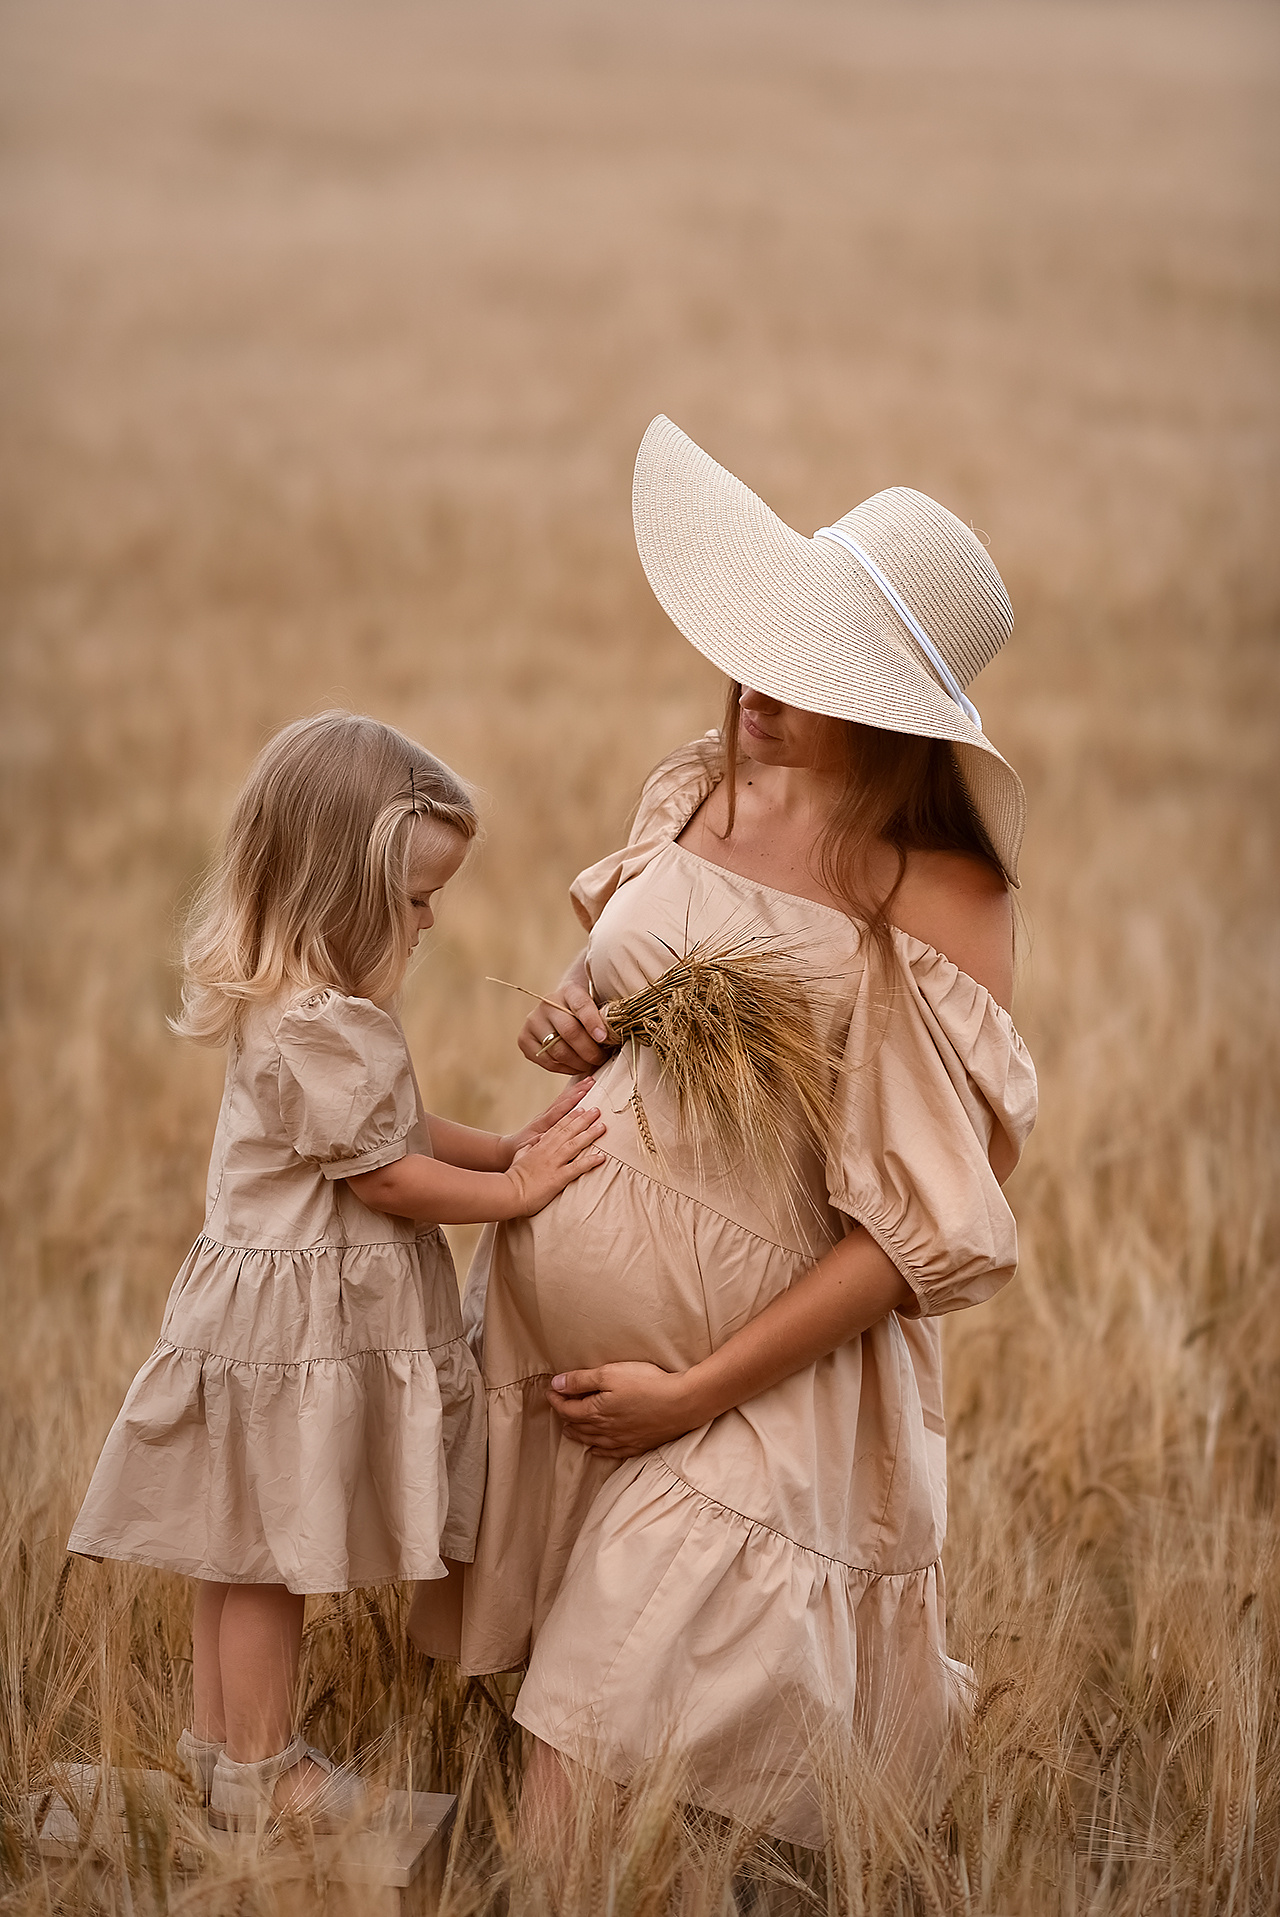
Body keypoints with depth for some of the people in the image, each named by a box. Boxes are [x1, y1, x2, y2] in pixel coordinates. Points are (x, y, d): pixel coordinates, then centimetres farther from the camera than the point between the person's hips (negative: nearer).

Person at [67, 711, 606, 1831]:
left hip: (273, 1300, 10)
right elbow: (391, 1180, -19)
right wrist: (518, 1190, -9)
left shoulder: (297, 999, 8)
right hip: (299, 1318, -10)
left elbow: (397, 1129, 15)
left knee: (241, 1542, 19)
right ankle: (257, 1775, 16)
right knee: (272, 1547, 3)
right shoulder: (320, 1028, -26)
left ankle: (218, 1737, 31)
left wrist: (507, 1147, 5)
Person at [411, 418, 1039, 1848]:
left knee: (618, 1742, -7)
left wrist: (696, 1393, -16)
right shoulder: (698, 793, 1)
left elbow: (927, 1230, -17)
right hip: (546, 1292, 6)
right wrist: (573, 1023, -2)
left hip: (757, 1359, -6)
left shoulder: (938, 905, -18)